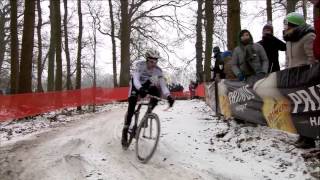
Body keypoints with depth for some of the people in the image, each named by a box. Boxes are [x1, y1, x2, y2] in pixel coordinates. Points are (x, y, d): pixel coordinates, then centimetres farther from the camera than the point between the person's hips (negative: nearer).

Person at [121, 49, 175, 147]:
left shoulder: (158, 70, -22)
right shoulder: (140, 65, -29)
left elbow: (162, 84, -28)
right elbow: (136, 78, -42)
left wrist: (168, 96, -46)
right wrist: (140, 89, -62)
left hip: (147, 85, 3)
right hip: (136, 84, -3)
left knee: (157, 92, -28)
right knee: (131, 107, -17)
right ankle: (125, 132, -11)